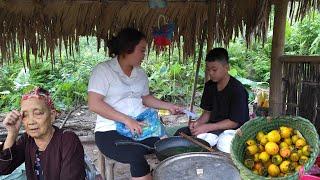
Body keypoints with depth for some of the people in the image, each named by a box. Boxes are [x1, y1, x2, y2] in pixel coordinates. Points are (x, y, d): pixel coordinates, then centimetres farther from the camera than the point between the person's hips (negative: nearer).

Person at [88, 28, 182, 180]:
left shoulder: (140, 73, 14)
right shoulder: (103, 70, -7)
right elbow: (94, 104, -16)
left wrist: (168, 106, 13)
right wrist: (126, 120, -22)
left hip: (140, 128, 6)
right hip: (111, 132, -5)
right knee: (136, 156, -31)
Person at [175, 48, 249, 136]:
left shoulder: (237, 90, -17)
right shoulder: (209, 86, 6)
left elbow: (234, 122, -17)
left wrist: (207, 127, -23)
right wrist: (198, 122, -10)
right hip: (213, 126, 7)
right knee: (180, 133, -12)